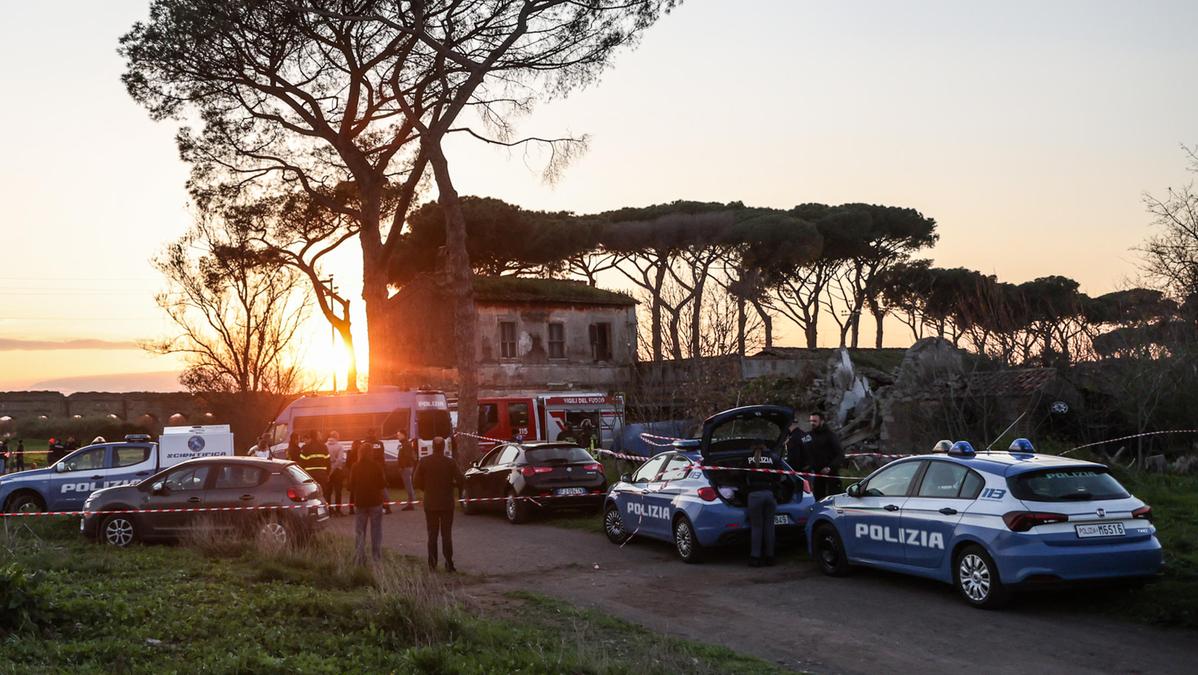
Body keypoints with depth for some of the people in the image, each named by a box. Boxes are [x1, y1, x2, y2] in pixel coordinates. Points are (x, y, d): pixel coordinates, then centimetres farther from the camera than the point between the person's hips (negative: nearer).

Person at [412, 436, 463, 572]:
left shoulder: (423, 462, -5)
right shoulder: (450, 463, -8)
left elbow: (416, 482, -5)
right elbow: (460, 480, -11)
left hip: (430, 503, 1)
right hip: (447, 503, -1)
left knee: (432, 535, 10)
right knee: (447, 535, 4)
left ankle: (432, 564, 10)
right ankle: (449, 564, 0)